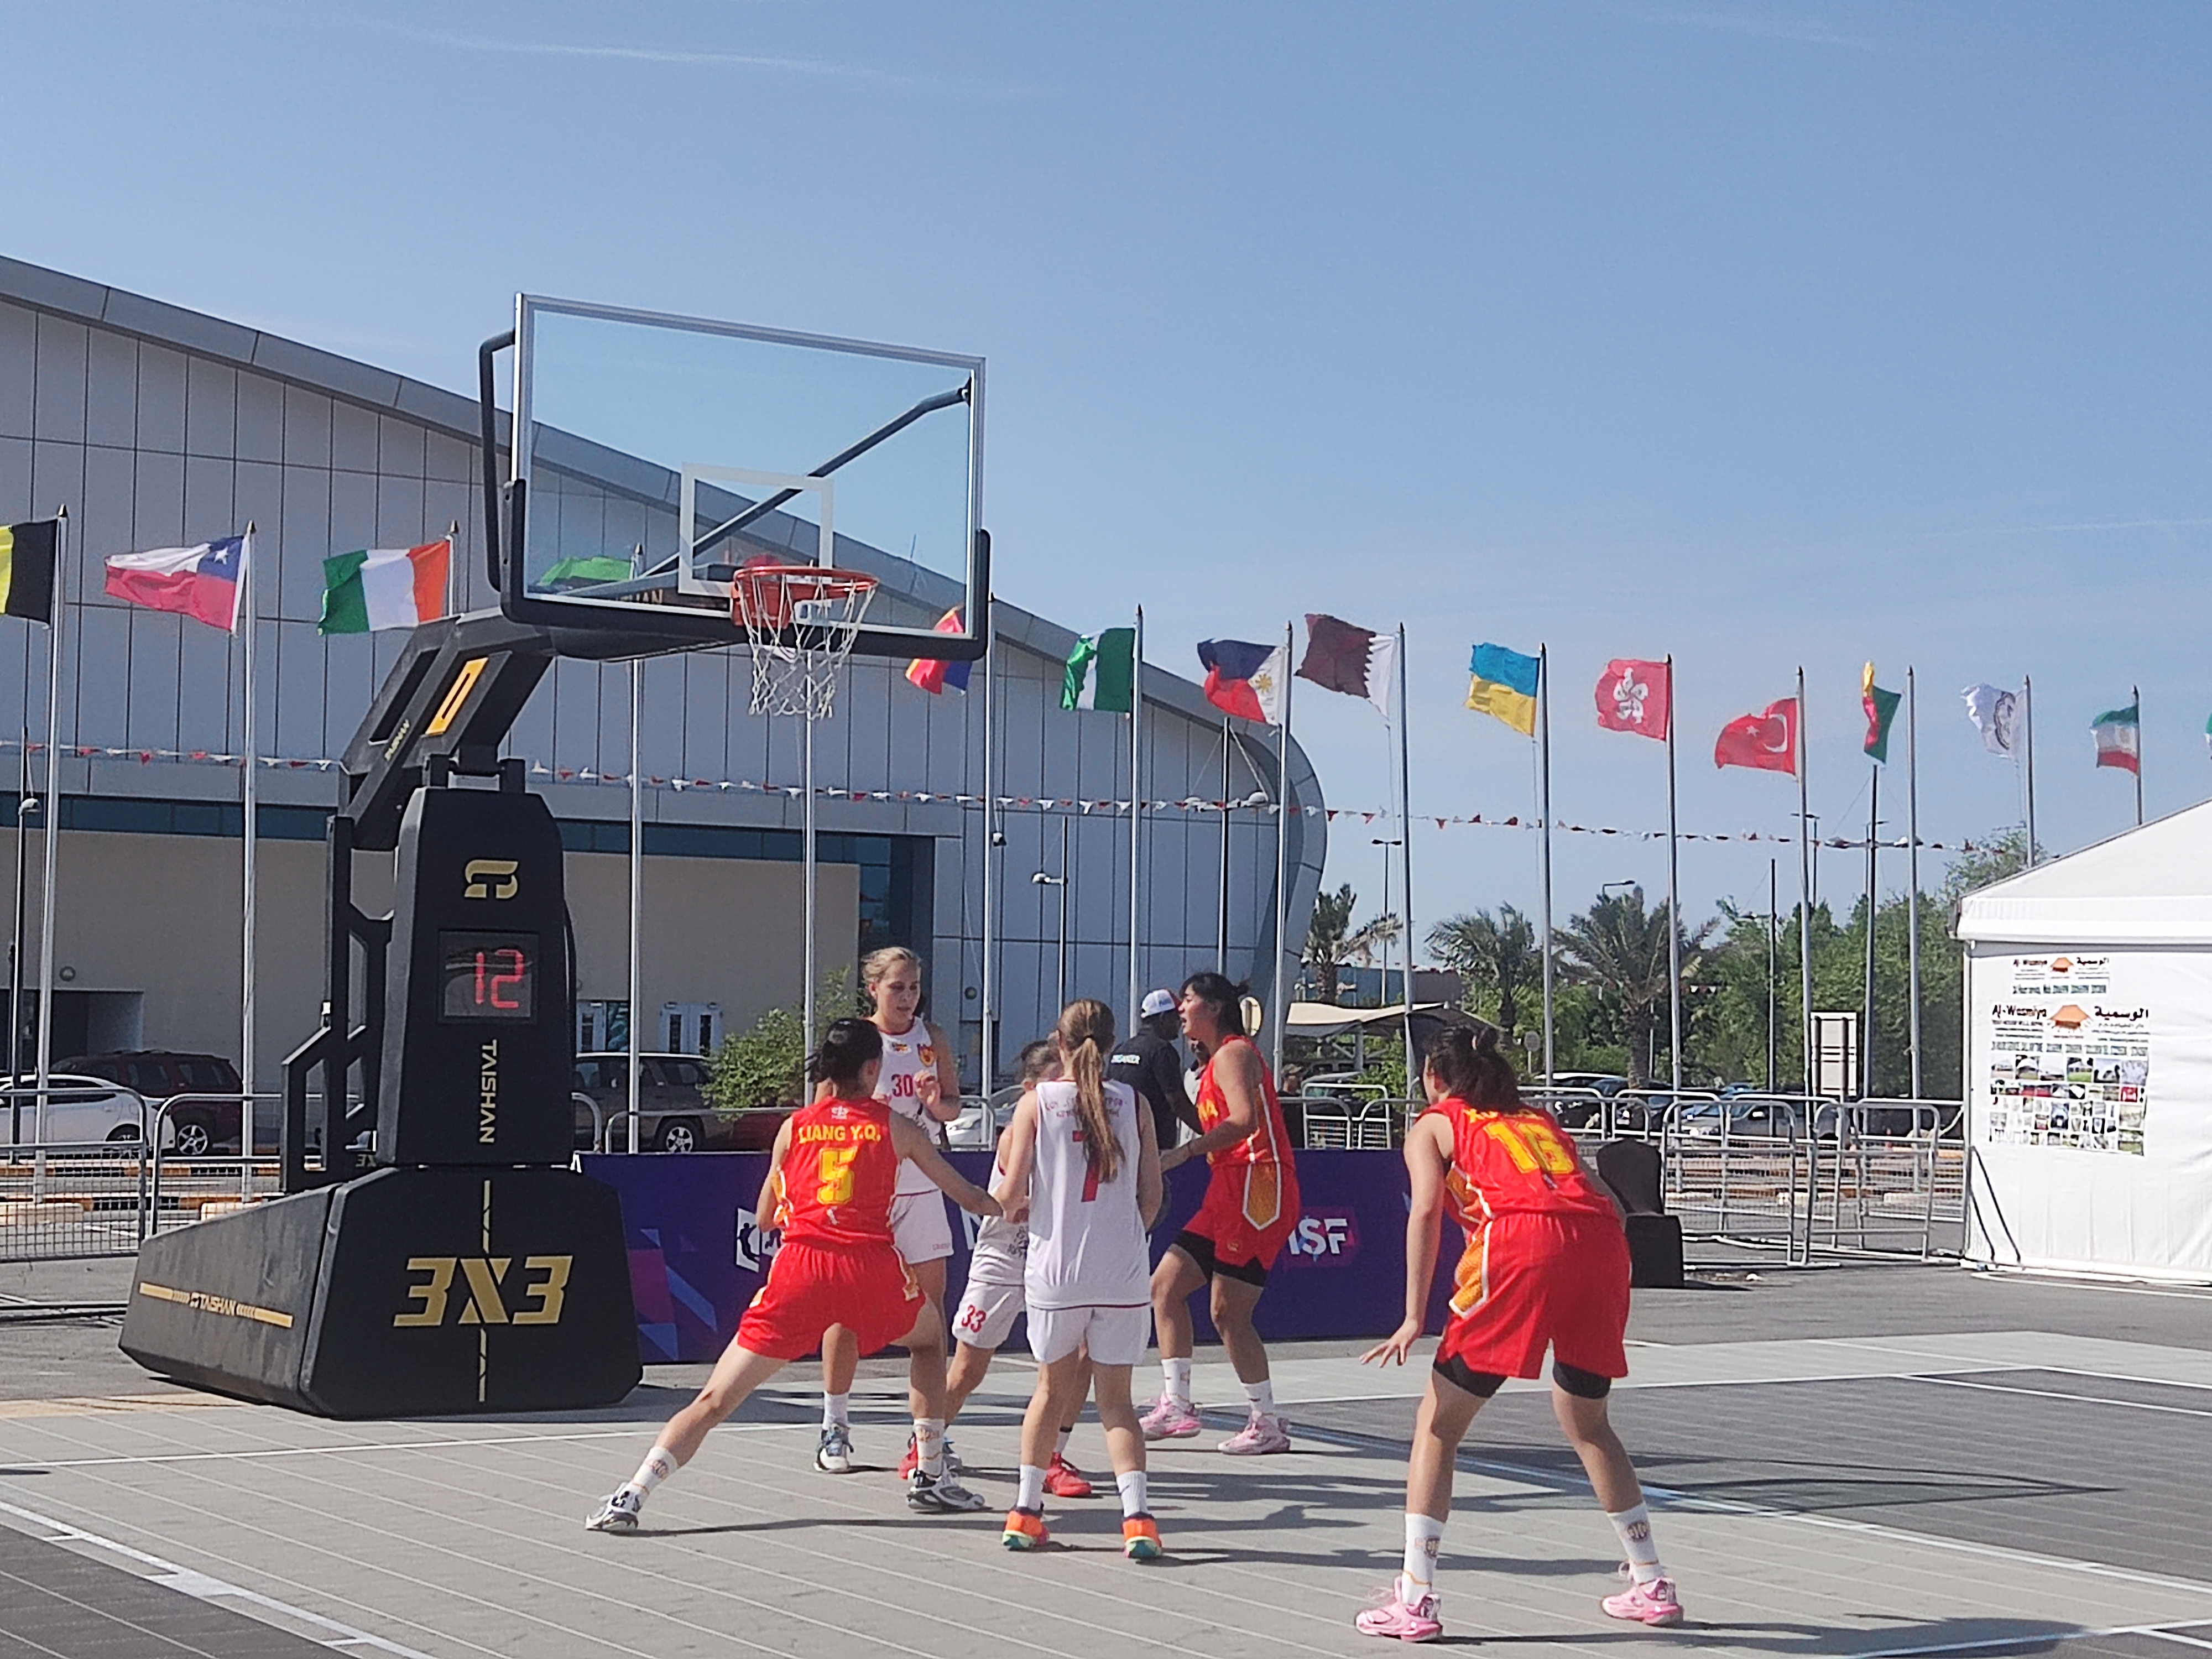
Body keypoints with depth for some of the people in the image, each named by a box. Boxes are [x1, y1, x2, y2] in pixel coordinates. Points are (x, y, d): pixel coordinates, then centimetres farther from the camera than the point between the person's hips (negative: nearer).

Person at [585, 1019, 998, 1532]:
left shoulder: (794, 1127, 16)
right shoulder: (893, 1127, 14)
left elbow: (766, 1215, 26)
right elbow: (966, 1194, 24)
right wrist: (1008, 1209, 43)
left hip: (800, 1268, 0)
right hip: (871, 1267, 0)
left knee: (714, 1401, 1)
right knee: (931, 1338, 32)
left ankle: (631, 1497, -14)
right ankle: (930, 1478, 29)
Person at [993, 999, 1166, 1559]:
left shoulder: (1036, 1102, -2)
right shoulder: (1133, 1103, 2)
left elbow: (1011, 1193, -5)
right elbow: (1152, 1197, 5)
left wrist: (1014, 1204, 18)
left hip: (1056, 1268, 0)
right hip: (1124, 1272, 0)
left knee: (1052, 1391, 19)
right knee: (1116, 1398, 10)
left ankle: (1026, 1511, 20)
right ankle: (1137, 1516, -5)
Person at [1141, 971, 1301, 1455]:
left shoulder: (1234, 1052, -8)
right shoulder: (1213, 1061, 21)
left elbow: (1243, 1121, -23)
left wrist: (1185, 1152, -29)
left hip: (1257, 1188, -10)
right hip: (1229, 1193, 10)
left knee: (1229, 1314, -8)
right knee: (1165, 1286, 7)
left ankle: (1268, 1424, 1)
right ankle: (1177, 1406, 8)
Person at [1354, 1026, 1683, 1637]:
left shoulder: (1433, 1125, 20)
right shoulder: (1541, 1120, 34)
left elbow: (1427, 1208, 2)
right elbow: (1608, 1206, 25)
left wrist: (1414, 1317, -2)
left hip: (1519, 1244, -5)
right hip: (1602, 1242, 5)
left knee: (1438, 1424, 7)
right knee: (1585, 1422, 26)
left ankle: (1414, 1602, 1)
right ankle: (1652, 1586, 29)